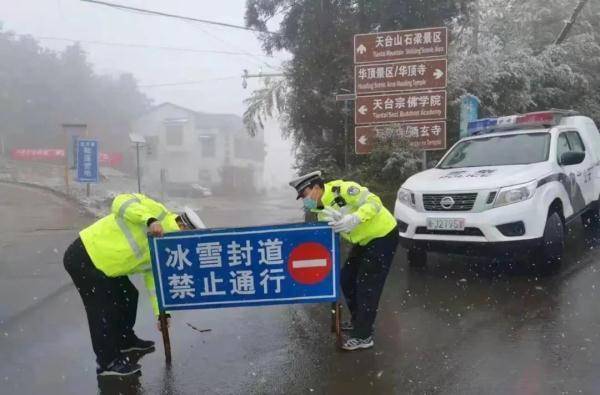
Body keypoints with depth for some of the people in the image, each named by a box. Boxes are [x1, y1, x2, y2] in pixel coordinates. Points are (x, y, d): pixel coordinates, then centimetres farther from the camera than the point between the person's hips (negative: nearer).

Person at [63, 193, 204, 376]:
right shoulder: (159, 213, -18)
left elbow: (154, 280, 11)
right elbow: (121, 202, -29)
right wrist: (150, 220, -40)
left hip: (102, 263, 10)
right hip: (82, 258, -10)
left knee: (128, 296, 17)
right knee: (103, 308, -6)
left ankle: (125, 340, 37)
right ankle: (108, 362, 8)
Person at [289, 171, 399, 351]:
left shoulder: (341, 189, -24)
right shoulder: (321, 211, 3)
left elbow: (373, 202, -28)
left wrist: (353, 219, -41)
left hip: (383, 235, -9)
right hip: (365, 239, 9)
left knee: (367, 285, -7)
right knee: (347, 279, 13)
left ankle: (363, 336, 2)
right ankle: (357, 321, 32)